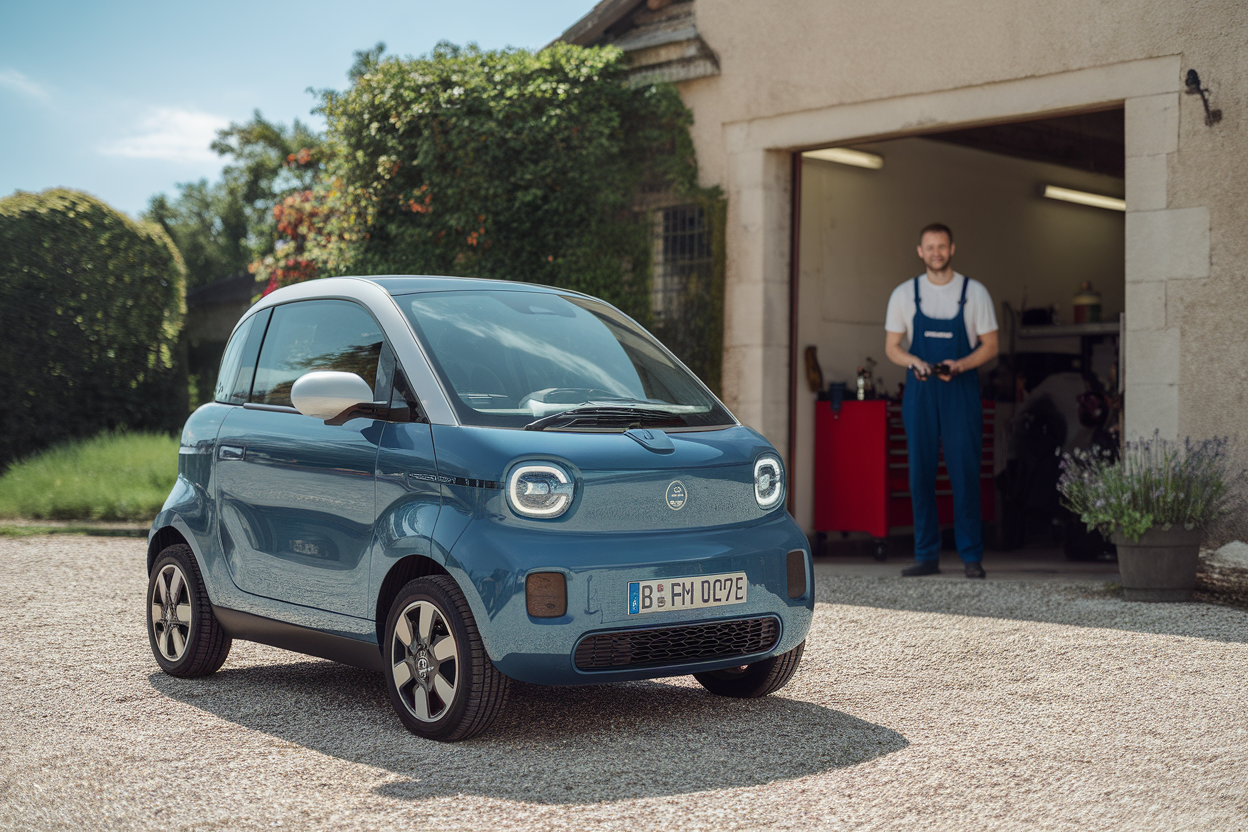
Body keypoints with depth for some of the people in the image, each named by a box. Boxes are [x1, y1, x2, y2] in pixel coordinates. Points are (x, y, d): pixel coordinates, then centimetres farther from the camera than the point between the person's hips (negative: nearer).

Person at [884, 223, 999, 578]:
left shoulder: (974, 292, 4)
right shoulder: (904, 294, 8)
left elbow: (990, 345, 4)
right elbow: (892, 346, 11)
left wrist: (959, 366, -14)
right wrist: (914, 362, -11)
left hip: (961, 391, -2)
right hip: (919, 391, 2)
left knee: (965, 472, -5)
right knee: (920, 473, 2)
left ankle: (972, 555, 0)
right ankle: (926, 555, 8)